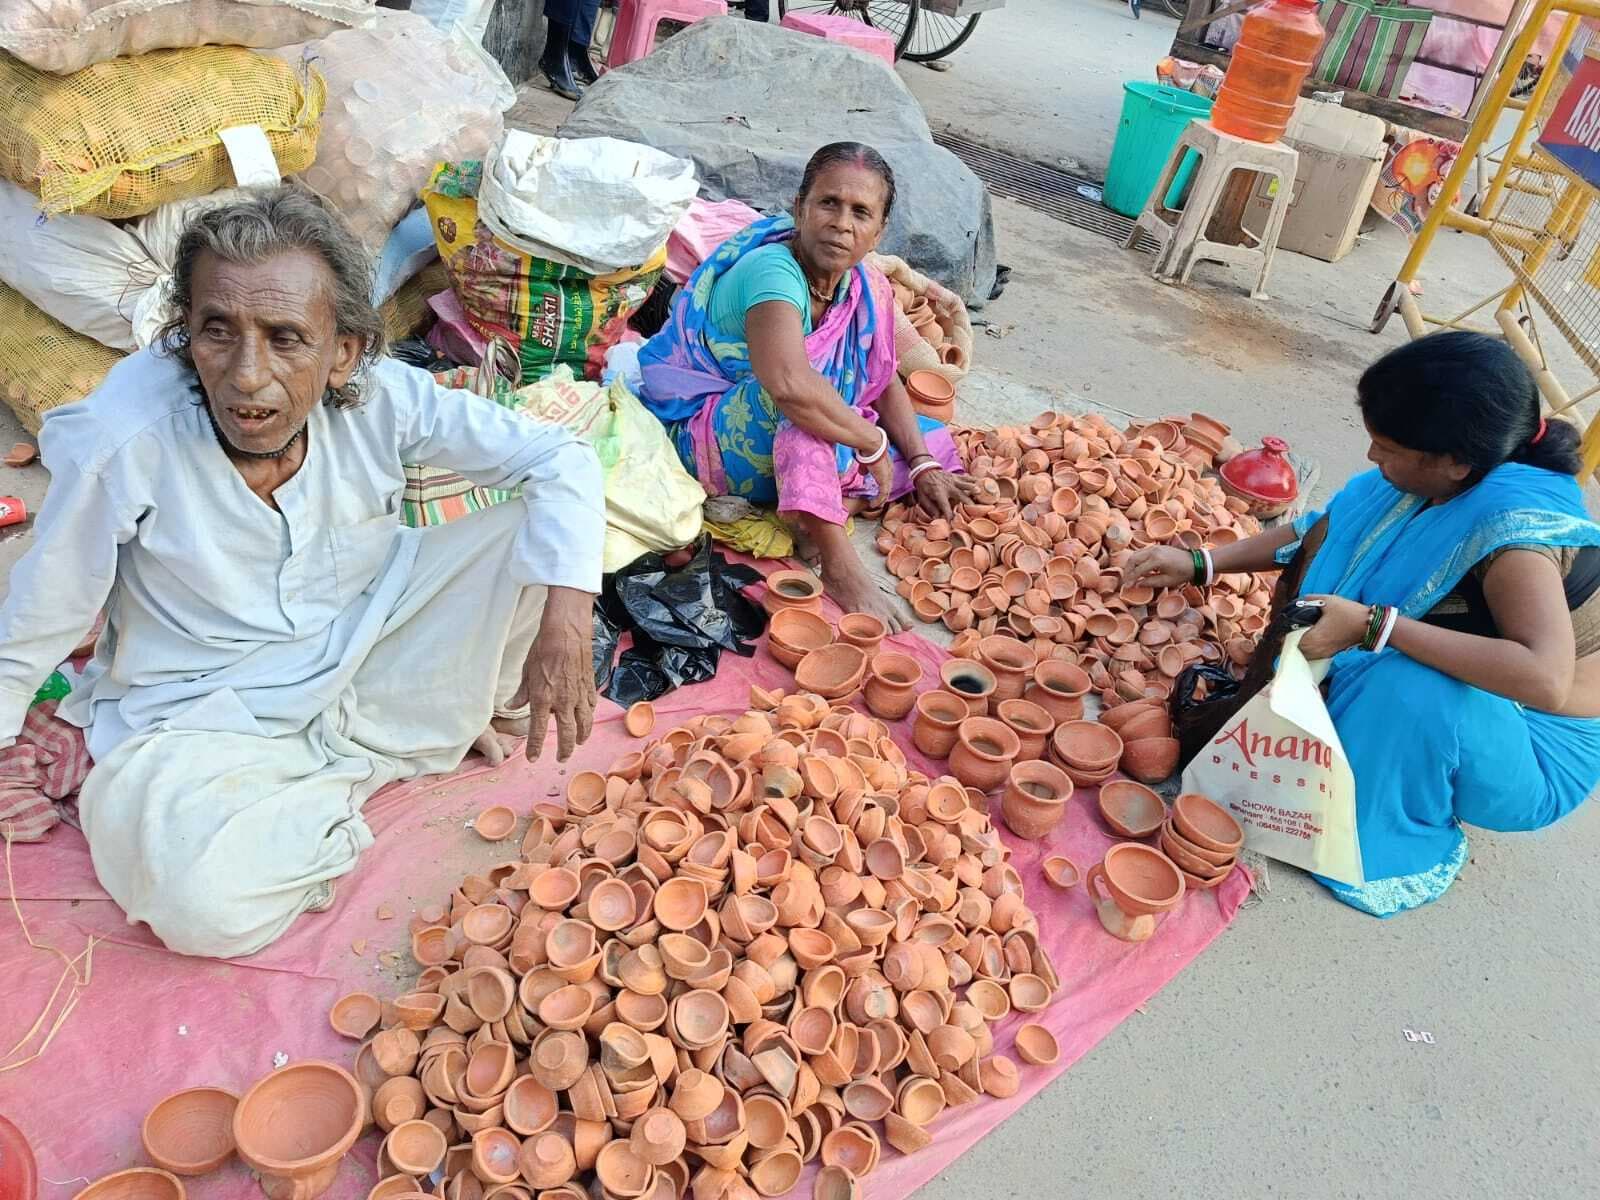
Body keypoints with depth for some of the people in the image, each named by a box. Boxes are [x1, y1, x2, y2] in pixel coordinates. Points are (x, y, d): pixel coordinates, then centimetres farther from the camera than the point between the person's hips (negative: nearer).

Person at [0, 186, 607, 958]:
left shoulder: (382, 396, -19)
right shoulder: (121, 445, -25)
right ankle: (370, 765, -3)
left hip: (370, 648, 3)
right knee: (201, 906, -31)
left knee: (536, 539, -15)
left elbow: (559, 458, -14)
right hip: (206, 721, -2)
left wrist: (565, 619, -26)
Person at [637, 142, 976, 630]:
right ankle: (839, 566, -36)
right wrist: (872, 442, -34)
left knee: (934, 440, 5)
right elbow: (790, 386, -47)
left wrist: (922, 465, -5)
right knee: (807, 384, -38)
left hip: (795, 449, 8)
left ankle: (824, 511, -14)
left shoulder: (867, 288, -5)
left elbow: (885, 383, 6)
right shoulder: (771, 270, -29)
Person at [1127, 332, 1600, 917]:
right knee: (1331, 558, -2)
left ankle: (1408, 843, -10)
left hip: (1538, 758, -7)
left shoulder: (1513, 522, -33)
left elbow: (1546, 680, -46)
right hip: (1469, 706, 7)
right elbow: (1323, 532, 4)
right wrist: (1200, 564, 0)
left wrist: (1373, 625, -44)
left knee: (1410, 687, -37)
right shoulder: (1441, 479, -10)